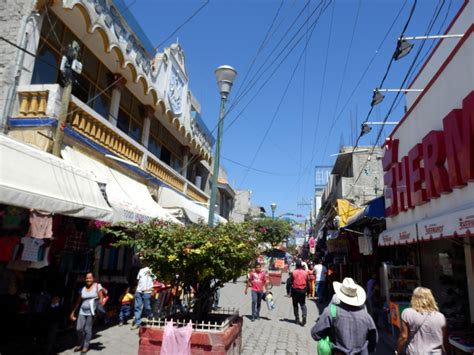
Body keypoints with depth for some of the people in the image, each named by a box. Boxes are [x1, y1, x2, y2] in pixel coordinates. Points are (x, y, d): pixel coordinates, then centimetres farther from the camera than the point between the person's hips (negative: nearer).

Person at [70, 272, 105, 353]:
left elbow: (101, 298, -8)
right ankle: (80, 344, 25)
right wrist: (73, 312, 11)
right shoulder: (82, 289, 6)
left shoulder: (97, 286, -5)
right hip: (82, 311, 4)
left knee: (88, 329, 0)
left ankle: (86, 346, 16)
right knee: (79, 328, 3)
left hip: (91, 312, -4)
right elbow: (78, 301, 11)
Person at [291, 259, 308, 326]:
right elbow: (307, 282, 0)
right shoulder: (305, 272, -4)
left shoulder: (293, 272, -10)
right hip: (303, 290, 2)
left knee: (295, 305, 12)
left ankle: (297, 318, 14)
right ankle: (304, 316, -11)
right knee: (303, 304, 11)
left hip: (295, 290, -1)